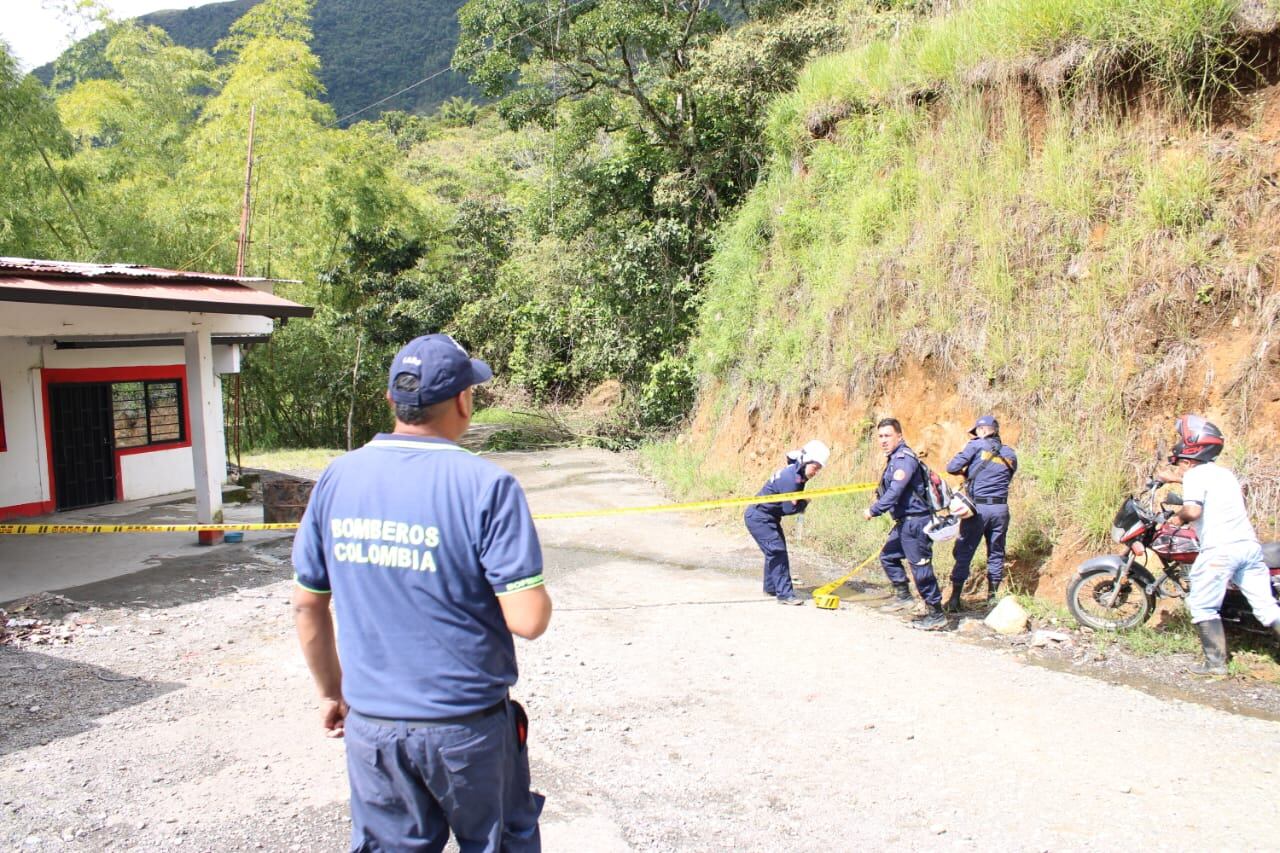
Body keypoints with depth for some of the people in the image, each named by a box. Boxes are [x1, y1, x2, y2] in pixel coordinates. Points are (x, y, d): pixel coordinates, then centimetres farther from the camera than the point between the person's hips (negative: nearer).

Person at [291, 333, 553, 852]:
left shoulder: (338, 478, -2)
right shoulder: (486, 486, -17)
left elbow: (307, 605, 6)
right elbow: (528, 621, -20)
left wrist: (330, 691, 19)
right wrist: (537, 595, 3)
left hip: (369, 726, 4)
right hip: (467, 728, -4)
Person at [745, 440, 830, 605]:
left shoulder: (797, 473, 4)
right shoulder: (790, 478, -27)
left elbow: (791, 502, 11)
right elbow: (789, 509, -24)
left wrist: (801, 503, -8)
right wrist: (805, 502, -8)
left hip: (769, 517, 10)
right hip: (759, 518, -10)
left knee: (776, 550, 17)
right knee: (777, 551, -14)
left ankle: (771, 587, 31)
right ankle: (784, 594, -13)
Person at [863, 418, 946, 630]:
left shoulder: (904, 458, -17)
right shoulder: (895, 458, 15)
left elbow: (895, 492, -23)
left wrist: (873, 511, -16)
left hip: (915, 521, -11)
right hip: (905, 521, 11)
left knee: (921, 568, -6)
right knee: (888, 556, 19)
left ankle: (936, 614, 3)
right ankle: (903, 596, 29)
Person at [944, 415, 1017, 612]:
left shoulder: (976, 445, -3)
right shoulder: (1010, 454, 12)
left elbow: (952, 467, -9)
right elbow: (1007, 480, 15)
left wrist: (965, 472, 12)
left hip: (978, 507, -4)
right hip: (1000, 508, 4)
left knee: (964, 553, 2)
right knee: (996, 554, 14)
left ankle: (955, 600, 3)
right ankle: (992, 598, 19)